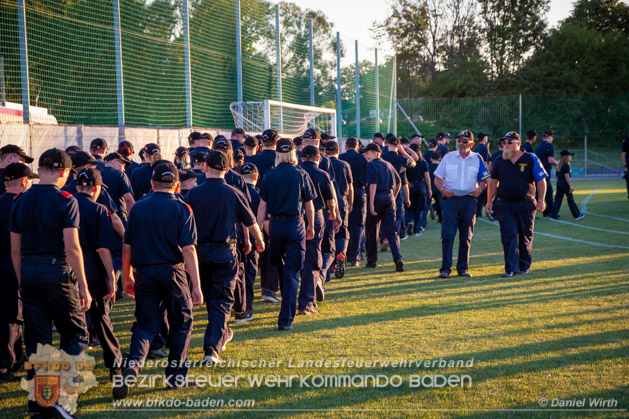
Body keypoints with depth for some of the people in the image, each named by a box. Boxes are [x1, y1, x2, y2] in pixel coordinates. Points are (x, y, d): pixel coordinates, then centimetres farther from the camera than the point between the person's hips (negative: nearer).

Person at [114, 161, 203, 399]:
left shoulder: (138, 208, 4)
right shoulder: (181, 209, -5)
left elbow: (127, 247, 6)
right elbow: (188, 249, -12)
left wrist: (127, 278, 19)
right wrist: (196, 286, -12)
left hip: (144, 273, 2)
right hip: (173, 272, -2)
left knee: (145, 325, 8)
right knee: (182, 322, 15)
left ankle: (133, 364, -19)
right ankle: (176, 374, 18)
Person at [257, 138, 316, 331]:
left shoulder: (269, 176, -1)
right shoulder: (301, 175, -5)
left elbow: (262, 206, -1)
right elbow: (309, 205, 1)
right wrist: (311, 227, 15)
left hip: (275, 226, 2)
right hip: (295, 225, -2)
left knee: (280, 268, 20)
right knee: (292, 272, -2)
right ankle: (286, 319, -7)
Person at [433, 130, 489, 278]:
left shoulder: (477, 159, 10)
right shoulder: (448, 157, 9)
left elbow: (484, 180, 13)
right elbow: (437, 178, 9)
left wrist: (480, 189, -9)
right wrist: (442, 189, -11)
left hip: (469, 200, 1)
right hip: (450, 199, -1)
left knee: (466, 237, 5)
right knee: (447, 235, -9)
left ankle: (463, 268, 13)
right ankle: (445, 268, -5)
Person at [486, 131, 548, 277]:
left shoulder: (531, 159, -3)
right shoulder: (499, 161, 6)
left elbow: (541, 180, -1)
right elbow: (493, 181, 14)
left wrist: (541, 200, -6)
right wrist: (490, 201, 10)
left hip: (526, 204, -1)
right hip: (505, 204, 1)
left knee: (526, 237, 9)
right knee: (508, 236, -7)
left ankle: (524, 266, 23)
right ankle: (511, 268, -6)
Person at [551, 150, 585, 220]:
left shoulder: (559, 165, 12)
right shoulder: (566, 165, -13)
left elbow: (556, 175, 17)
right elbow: (566, 176, -19)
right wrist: (570, 185, -17)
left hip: (559, 183, 8)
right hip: (565, 183, -8)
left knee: (558, 199, 6)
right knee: (570, 199, 1)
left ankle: (554, 215, 0)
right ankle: (577, 215, 10)